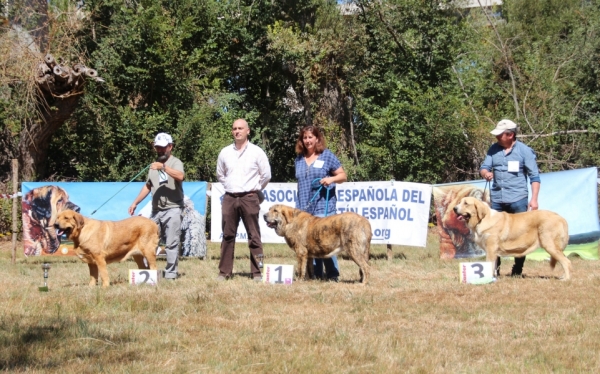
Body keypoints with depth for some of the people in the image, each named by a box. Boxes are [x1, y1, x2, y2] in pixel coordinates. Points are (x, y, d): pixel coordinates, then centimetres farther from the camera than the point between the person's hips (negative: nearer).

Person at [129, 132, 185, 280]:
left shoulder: (175, 162, -3)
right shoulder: (153, 165, 18)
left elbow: (180, 176, -25)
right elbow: (147, 186, 26)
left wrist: (163, 167, -34)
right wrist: (135, 203, 22)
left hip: (173, 209, -7)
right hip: (156, 210, 7)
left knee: (171, 243, -6)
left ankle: (171, 273, -2)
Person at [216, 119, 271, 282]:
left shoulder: (256, 152, 0)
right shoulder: (225, 152, 8)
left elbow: (266, 175, 5)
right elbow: (220, 174, 22)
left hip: (249, 198, -3)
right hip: (229, 198, 3)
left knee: (254, 236, -2)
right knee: (228, 236, 4)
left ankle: (257, 273, -1)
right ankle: (224, 272, 8)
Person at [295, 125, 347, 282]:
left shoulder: (327, 156, 1)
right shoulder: (299, 159, 15)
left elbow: (343, 176, 2)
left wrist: (331, 179, -17)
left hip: (323, 206, -5)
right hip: (303, 208, 5)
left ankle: (332, 275, -2)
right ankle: (315, 275, 7)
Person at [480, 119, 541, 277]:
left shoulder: (524, 151, -3)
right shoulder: (493, 149, 9)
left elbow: (534, 176, -2)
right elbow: (484, 167, 9)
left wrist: (534, 199, -11)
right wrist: (486, 173, -17)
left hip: (517, 199, -4)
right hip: (497, 199, 4)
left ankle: (518, 269, 9)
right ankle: (494, 268, 12)